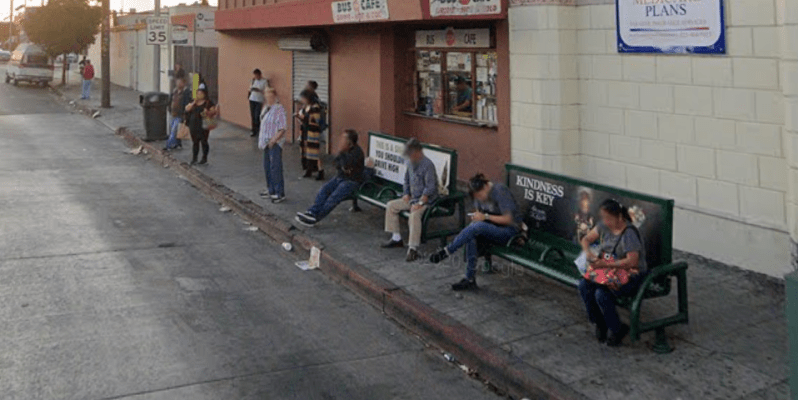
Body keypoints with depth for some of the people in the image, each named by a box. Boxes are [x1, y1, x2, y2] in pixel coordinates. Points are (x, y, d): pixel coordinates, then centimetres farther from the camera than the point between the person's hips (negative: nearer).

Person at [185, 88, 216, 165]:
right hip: (193, 126, 5)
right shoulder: (193, 102, 14)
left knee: (204, 141, -1)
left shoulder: (208, 102, -1)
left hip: (203, 126, -5)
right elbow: (187, 109, 5)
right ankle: (194, 158, 13)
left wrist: (208, 112, -26)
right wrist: (193, 103, -5)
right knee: (195, 142, 8)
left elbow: (213, 111, -6)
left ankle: (204, 158, 7)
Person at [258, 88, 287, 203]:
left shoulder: (279, 109, -16)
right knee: (267, 167, 17)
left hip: (275, 143, -9)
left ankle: (280, 194, -3)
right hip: (267, 143, 9)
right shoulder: (266, 108, 13)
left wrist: (273, 140, -23)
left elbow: (282, 129, -19)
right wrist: (261, 140, 15)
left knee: (275, 168, -8)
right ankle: (271, 190, 31)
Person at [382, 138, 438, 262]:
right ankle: (396, 239, 8)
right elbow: (407, 180, 23)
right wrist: (406, 194, 7)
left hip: (426, 200, -9)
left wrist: (420, 203, -26)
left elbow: (430, 188, -22)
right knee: (391, 205, 4)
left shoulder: (428, 165, -18)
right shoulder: (411, 163, 8)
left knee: (415, 214, -35)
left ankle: (413, 248, -35)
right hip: (412, 198, 9)